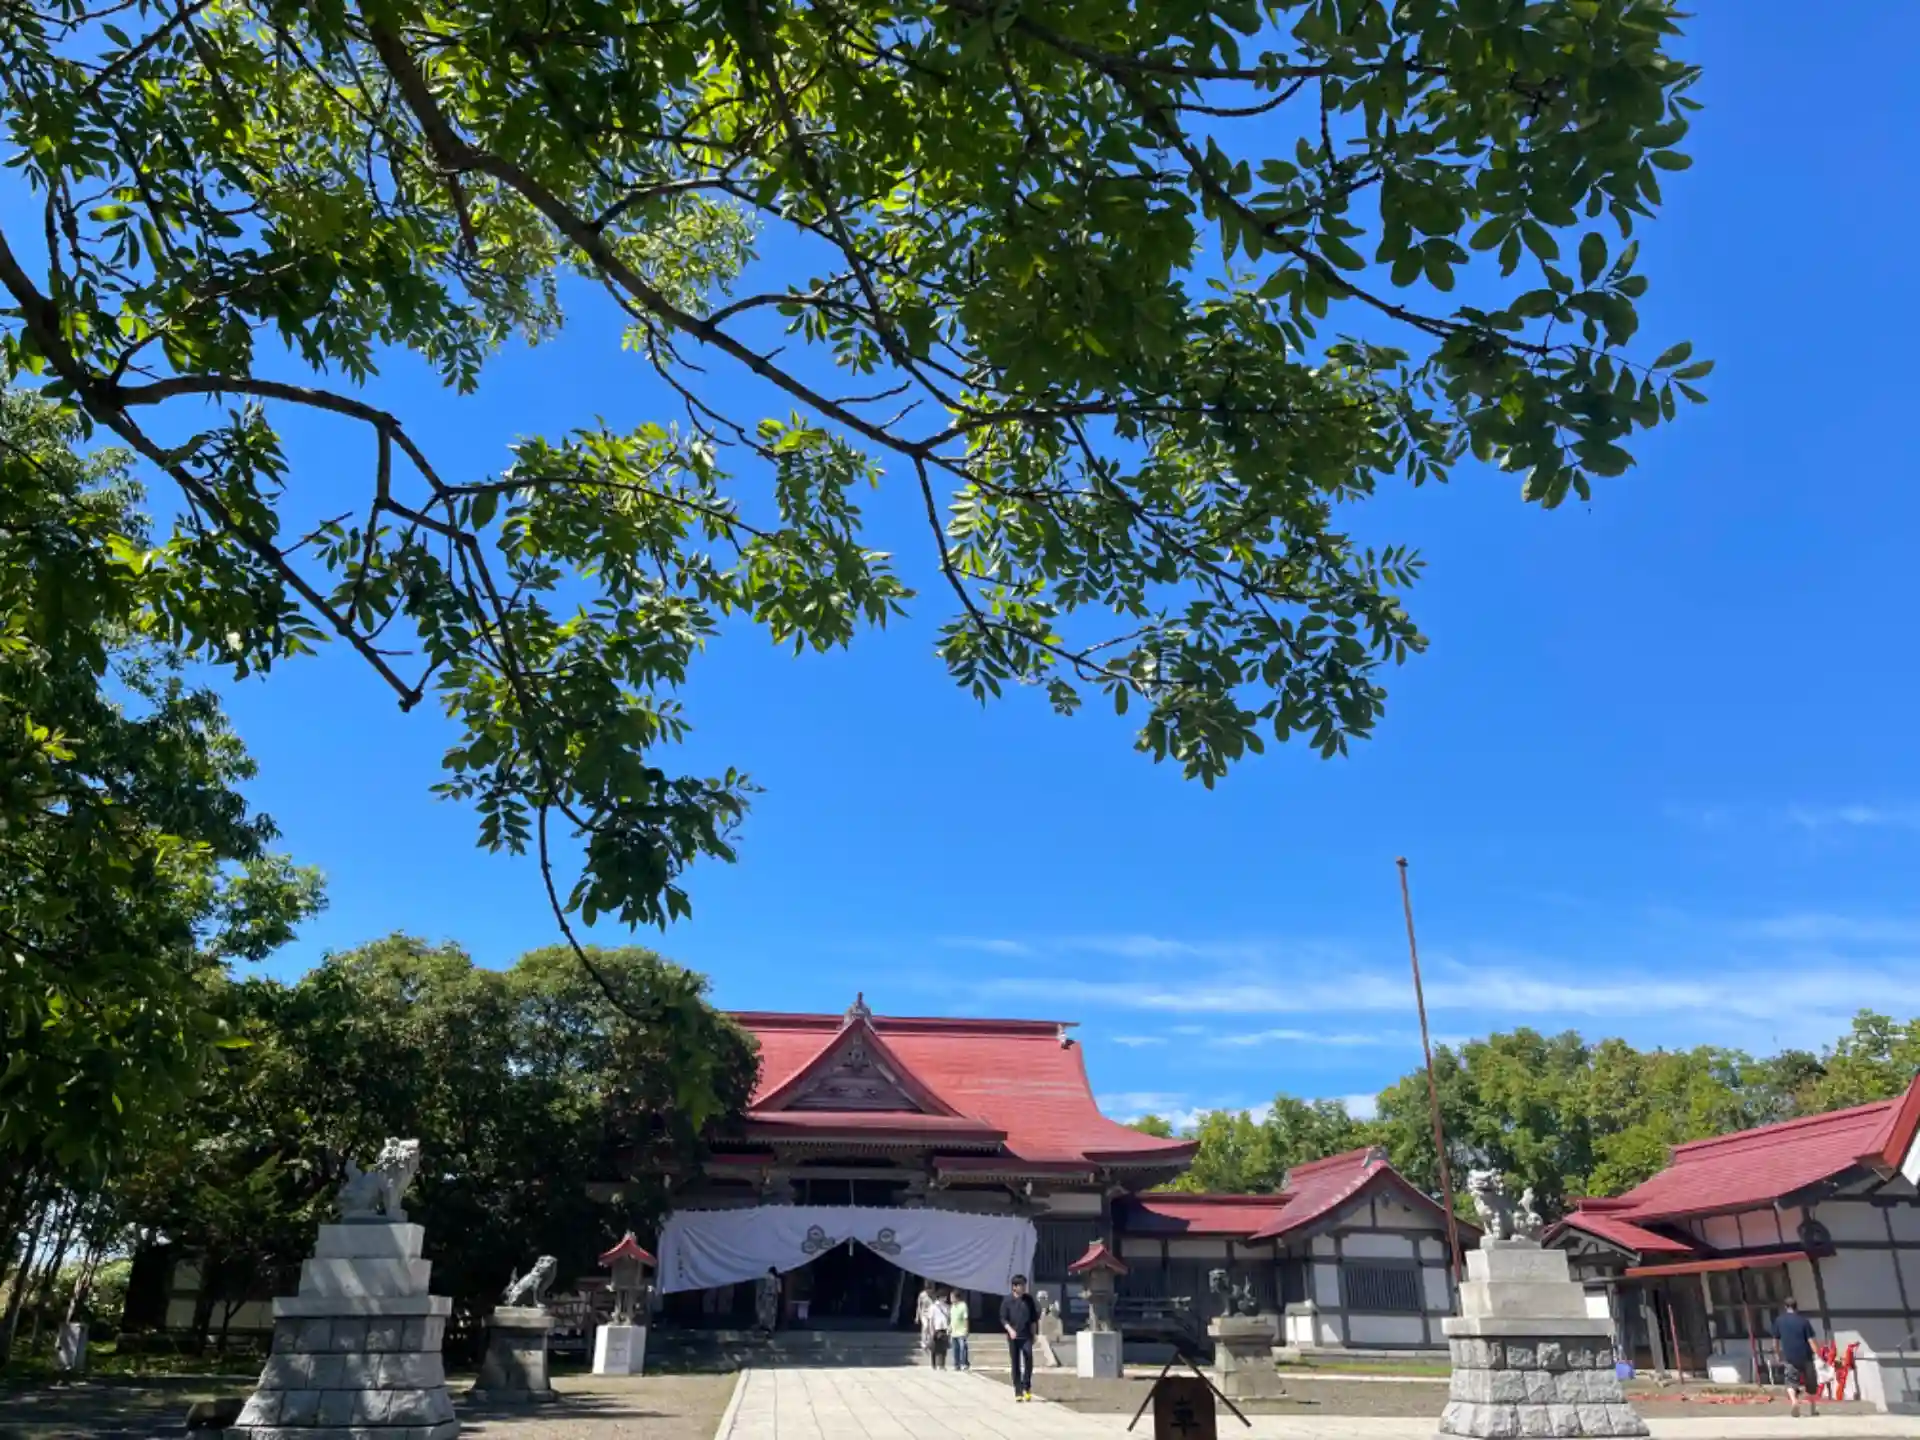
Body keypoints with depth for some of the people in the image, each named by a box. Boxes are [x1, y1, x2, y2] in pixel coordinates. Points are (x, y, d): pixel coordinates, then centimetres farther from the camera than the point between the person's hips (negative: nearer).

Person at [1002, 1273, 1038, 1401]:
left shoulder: (1029, 1299, 6)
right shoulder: (1007, 1301, -1)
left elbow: (1034, 1318, 12)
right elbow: (1003, 1319, -1)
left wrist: (1033, 1334, 9)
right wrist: (1010, 1329, -17)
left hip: (1026, 1336, 1)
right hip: (1013, 1337, -1)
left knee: (1028, 1360, -11)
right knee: (1016, 1364, 3)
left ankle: (1026, 1387, 6)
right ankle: (1018, 1392, 10)